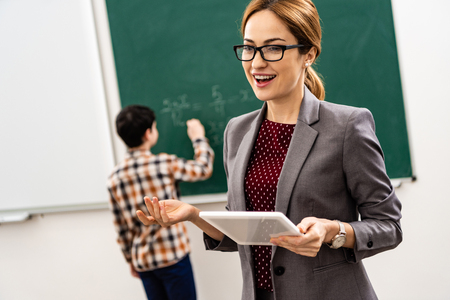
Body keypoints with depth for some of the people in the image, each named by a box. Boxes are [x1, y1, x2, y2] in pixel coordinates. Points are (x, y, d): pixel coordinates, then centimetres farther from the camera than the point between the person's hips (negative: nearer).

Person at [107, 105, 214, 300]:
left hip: (142, 261, 5)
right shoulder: (165, 163, -13)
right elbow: (203, 169, 5)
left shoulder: (115, 177, 0)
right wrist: (198, 137, 21)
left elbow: (121, 227, 6)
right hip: (173, 257, -5)